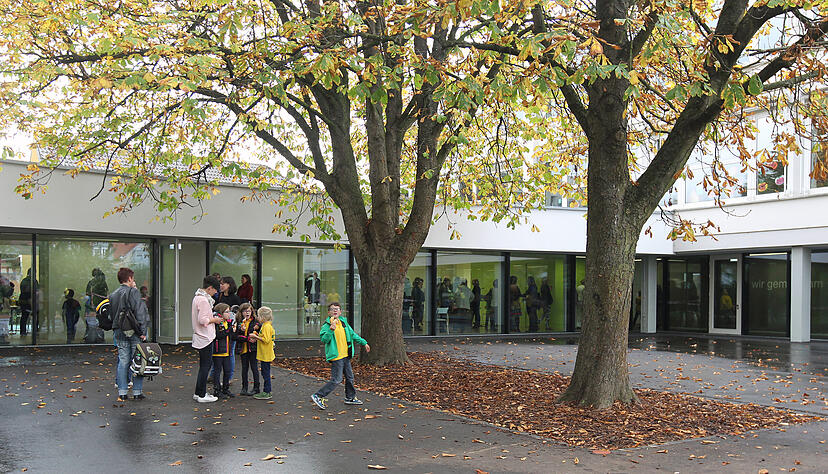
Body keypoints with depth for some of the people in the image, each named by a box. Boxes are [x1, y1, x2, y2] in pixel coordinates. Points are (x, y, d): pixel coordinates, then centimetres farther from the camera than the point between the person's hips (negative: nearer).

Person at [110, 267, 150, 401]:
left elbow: (112, 313, 15)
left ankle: (122, 393, 8)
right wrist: (143, 331, -13)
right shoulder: (133, 292, -9)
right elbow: (140, 312, -15)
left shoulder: (113, 295, 12)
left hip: (119, 332, 6)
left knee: (123, 362, 9)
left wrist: (115, 330, 18)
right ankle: (137, 392, 3)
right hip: (133, 331, -6)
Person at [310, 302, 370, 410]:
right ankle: (318, 396, -1)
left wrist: (364, 343, 24)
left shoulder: (343, 322, 9)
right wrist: (331, 330, -37)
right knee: (336, 380, -10)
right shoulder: (327, 325, -12)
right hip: (336, 356, -8)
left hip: (345, 355, 8)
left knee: (350, 377, 15)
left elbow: (353, 334, 21)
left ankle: (350, 397, 31)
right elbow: (323, 339, -23)